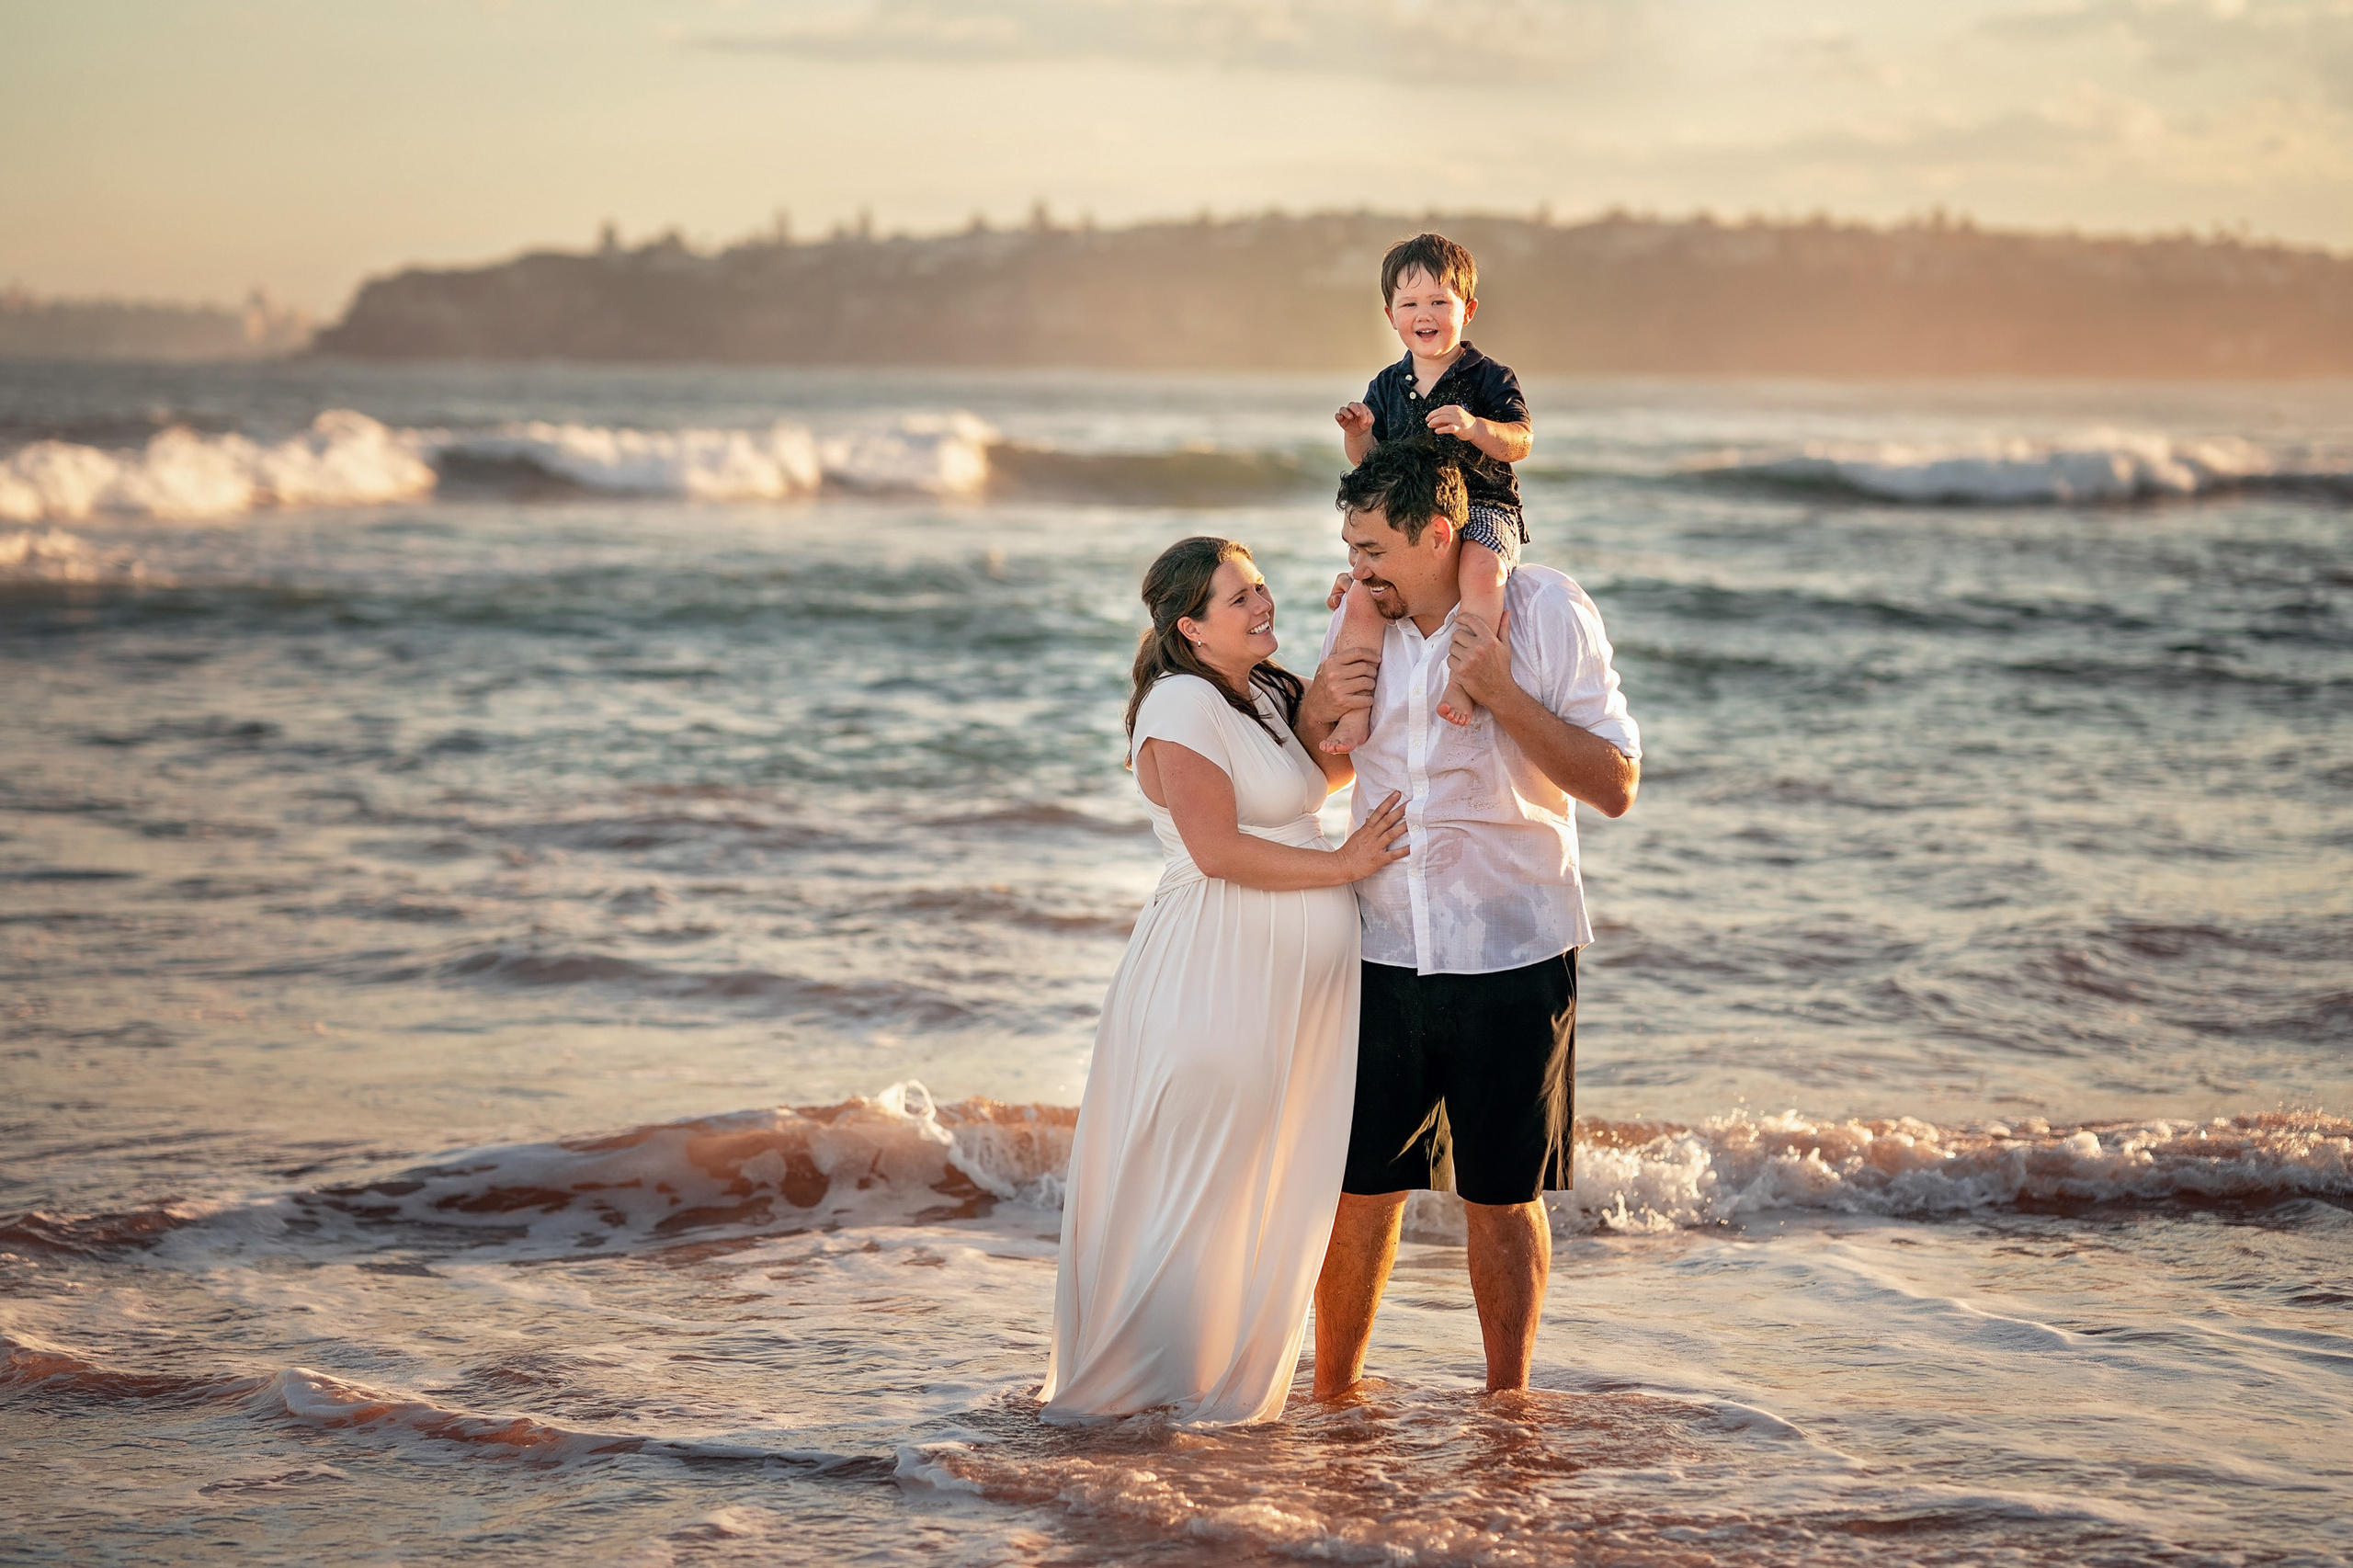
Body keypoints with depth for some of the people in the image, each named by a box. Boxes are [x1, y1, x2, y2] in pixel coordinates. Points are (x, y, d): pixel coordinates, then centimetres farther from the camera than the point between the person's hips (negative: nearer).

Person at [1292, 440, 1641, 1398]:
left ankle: (1507, 1410, 20)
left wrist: (1502, 693, -20)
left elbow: (1616, 787, -11)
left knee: (1501, 1200, 6)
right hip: (1381, 953, 3)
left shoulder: (1546, 612, -8)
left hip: (1512, 958, -3)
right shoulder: (1358, 625, 5)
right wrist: (1317, 709, -4)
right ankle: (1333, 1400, 20)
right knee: (1358, 1185, 5)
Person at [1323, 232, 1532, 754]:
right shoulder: (1387, 387, 13)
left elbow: (1521, 442, -11)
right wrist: (1357, 434, -7)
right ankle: (1355, 712, -11)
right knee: (1363, 594, -17)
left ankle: (1463, 680, -37)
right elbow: (1367, 460, 17)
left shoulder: (1488, 378, -1)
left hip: (1483, 504, -4)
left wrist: (1474, 426, -30)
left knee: (1482, 568, -38)